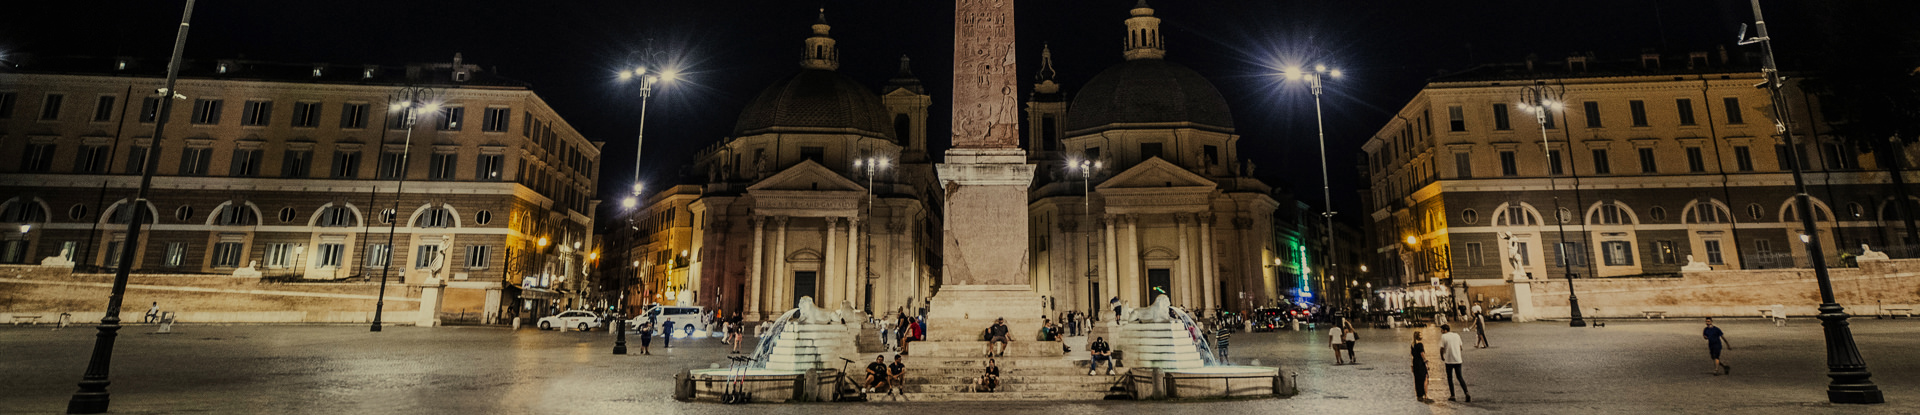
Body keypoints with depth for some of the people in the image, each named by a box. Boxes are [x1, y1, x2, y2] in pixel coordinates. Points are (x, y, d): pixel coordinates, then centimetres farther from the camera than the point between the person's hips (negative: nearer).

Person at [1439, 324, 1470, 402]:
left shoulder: (1444, 336, -7)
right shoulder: (1457, 335, 7)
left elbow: (1442, 348, -10)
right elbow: (1460, 346, 13)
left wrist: (1442, 357, 5)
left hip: (1449, 360, -4)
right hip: (1458, 360, 4)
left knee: (1449, 378, 8)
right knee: (1460, 377, 11)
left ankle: (1452, 395, 8)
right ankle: (1467, 393, -6)